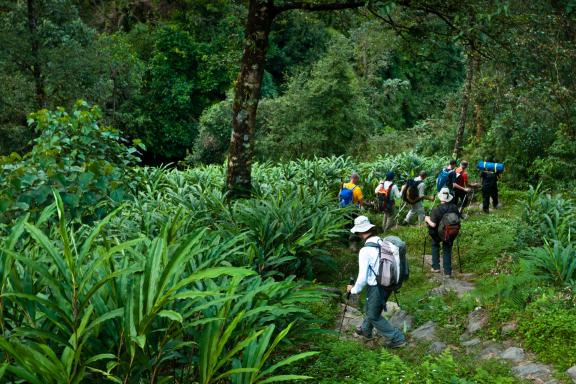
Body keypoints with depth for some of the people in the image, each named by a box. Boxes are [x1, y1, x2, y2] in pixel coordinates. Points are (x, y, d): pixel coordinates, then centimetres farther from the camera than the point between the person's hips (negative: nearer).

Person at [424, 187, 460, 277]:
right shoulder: (454, 208, -11)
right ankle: (447, 271, 19)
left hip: (439, 233, -2)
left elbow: (433, 224, -24)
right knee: (447, 250, 18)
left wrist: (427, 219, -5)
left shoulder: (436, 210, -24)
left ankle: (436, 267, 24)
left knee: (435, 245, 26)